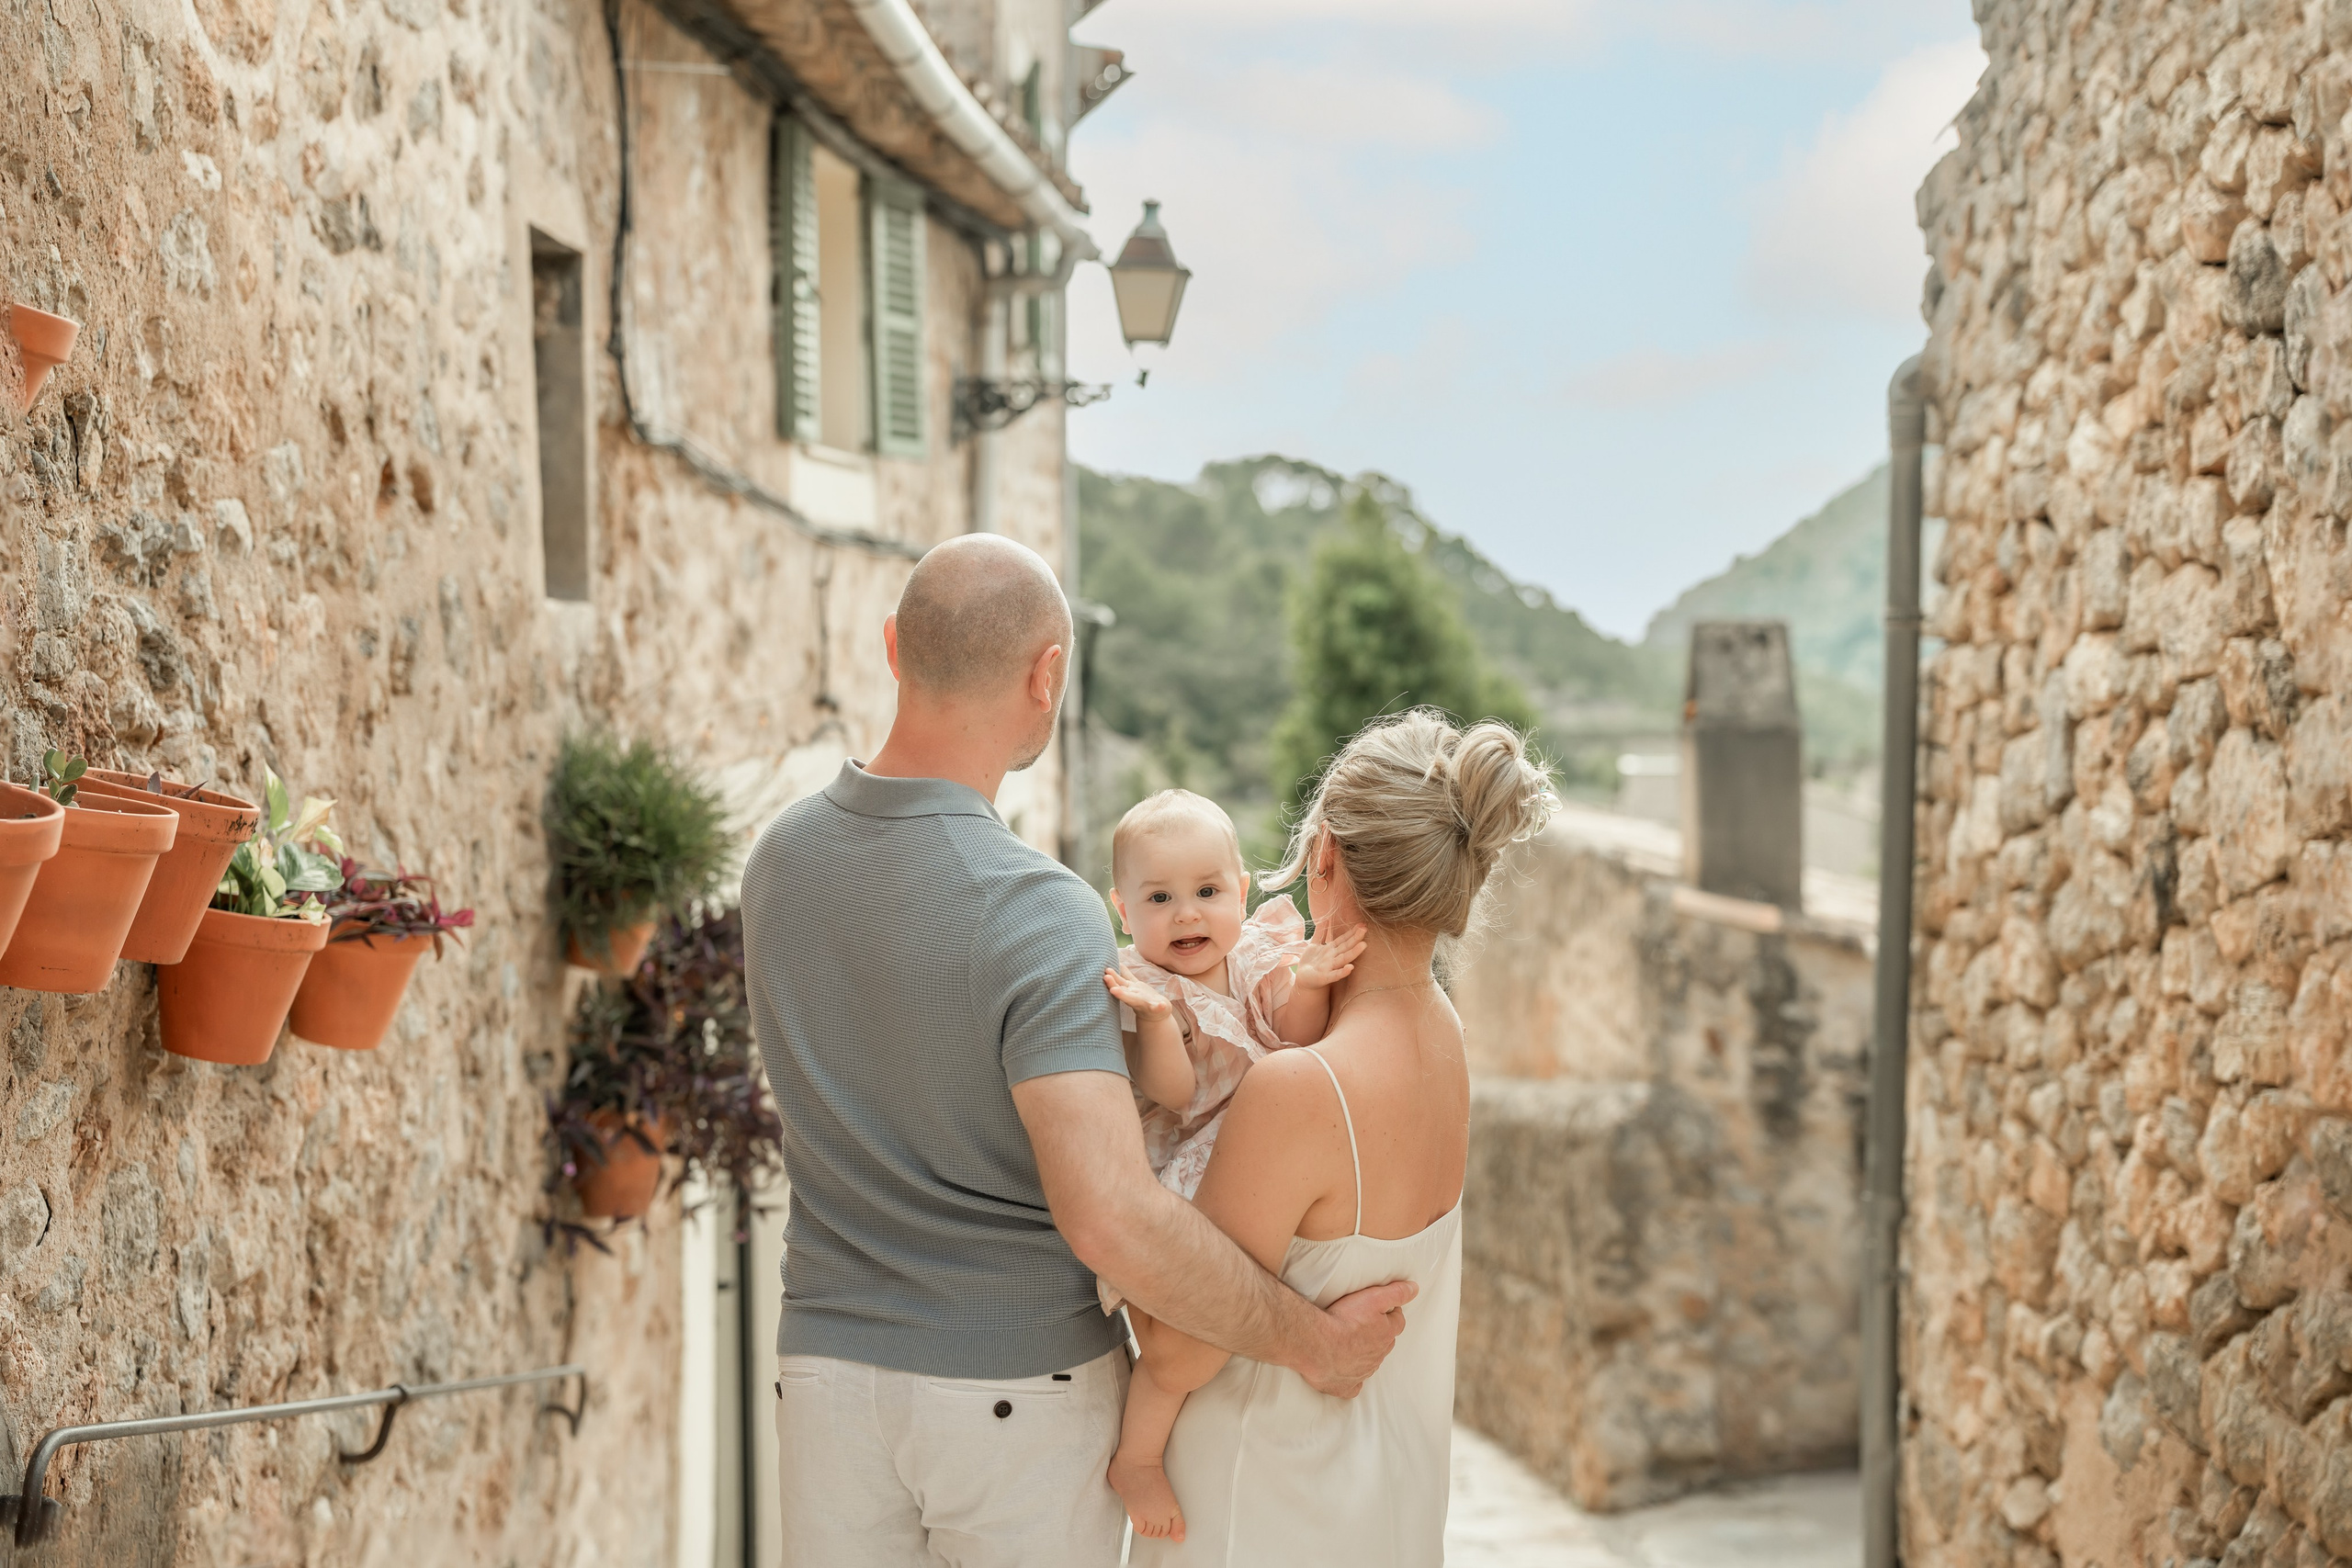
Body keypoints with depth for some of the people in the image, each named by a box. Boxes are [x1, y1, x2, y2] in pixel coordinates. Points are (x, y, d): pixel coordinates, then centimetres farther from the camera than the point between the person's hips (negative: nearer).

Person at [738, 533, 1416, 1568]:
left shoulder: (780, 857, -1)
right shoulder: (1039, 915, -23)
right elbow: (1109, 1219, -32)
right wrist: (1308, 1339, -16)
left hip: (830, 1365, 5)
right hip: (1022, 1388, -5)